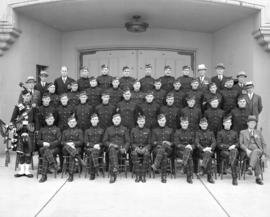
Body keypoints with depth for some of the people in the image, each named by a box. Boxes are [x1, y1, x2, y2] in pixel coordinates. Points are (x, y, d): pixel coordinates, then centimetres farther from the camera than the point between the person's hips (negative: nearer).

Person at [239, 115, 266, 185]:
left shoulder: (258, 132, 25)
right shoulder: (243, 132, 19)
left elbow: (263, 144, 18)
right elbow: (241, 144, 9)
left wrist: (263, 154, 0)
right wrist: (247, 150, -13)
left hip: (258, 150, 1)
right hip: (248, 151, -1)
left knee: (255, 151, -40)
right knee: (255, 157, -38)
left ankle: (251, 167, -61)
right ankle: (259, 177, -42)